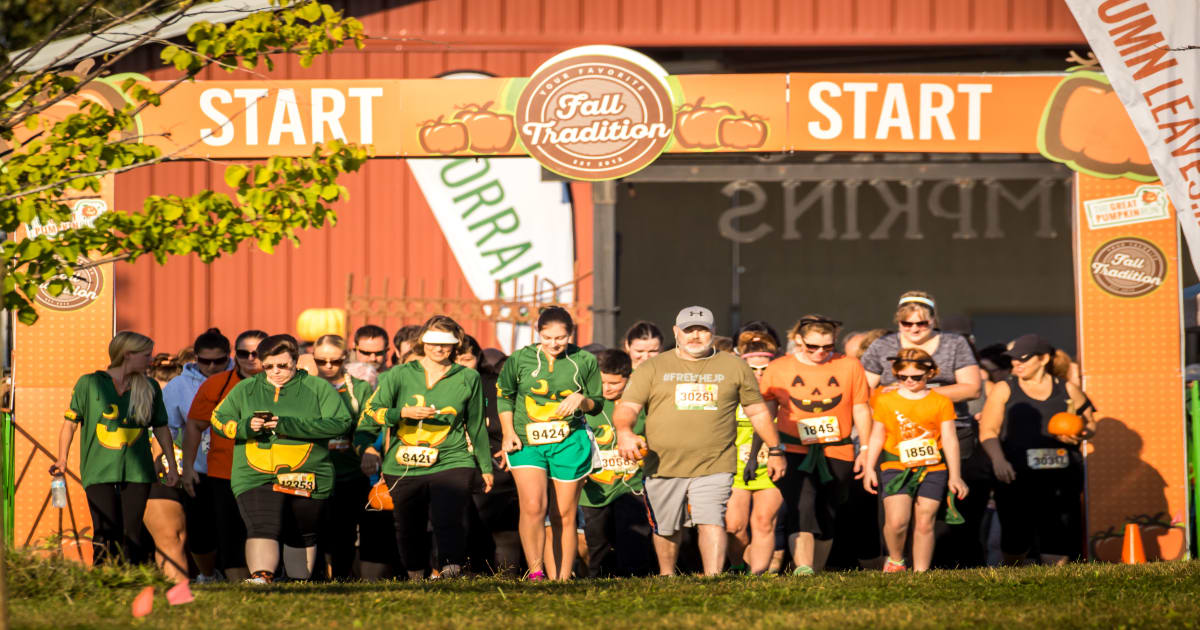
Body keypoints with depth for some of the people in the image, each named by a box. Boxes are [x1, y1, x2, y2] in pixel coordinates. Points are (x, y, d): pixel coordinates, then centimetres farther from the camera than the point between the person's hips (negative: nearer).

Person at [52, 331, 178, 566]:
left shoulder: (150, 388, 10)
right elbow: (71, 422, 5)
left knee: (132, 535, -3)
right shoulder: (89, 384, 2)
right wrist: (62, 460, -3)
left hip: (136, 472, 2)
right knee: (106, 535, -11)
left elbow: (161, 428, 18)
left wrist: (172, 465, 17)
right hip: (99, 471, -2)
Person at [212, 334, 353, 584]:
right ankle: (261, 577, -31)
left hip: (306, 479, 0)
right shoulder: (245, 390, 11)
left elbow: (339, 423, -10)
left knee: (302, 536, 11)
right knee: (263, 527, -22)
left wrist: (288, 425, -19)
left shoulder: (318, 388, 3)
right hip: (255, 477, 0)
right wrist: (245, 427, -10)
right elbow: (219, 419, 14)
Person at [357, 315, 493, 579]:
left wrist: (485, 467, 24)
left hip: (451, 462, -1)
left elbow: (477, 426, 20)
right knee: (409, 528, 9)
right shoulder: (400, 375, 6)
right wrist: (404, 413, -17)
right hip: (404, 467, 1)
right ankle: (415, 580, 27)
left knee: (448, 518, -25)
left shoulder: (468, 379, 10)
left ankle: (451, 569, -30)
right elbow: (371, 412, 0)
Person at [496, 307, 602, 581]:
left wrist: (581, 399, -10)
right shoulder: (520, 359, 2)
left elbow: (597, 404, 12)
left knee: (564, 516, 2)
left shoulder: (584, 361, 3)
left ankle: (561, 580, 9)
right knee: (533, 507, -19)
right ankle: (535, 572, -11)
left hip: (569, 443, 0)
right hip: (526, 443, 0)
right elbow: (504, 395, 16)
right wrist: (508, 432, 6)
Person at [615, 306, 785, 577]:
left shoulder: (735, 367, 10)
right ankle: (666, 577, 31)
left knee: (712, 521, -17)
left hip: (714, 465, -1)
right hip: (663, 464, 1)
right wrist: (624, 432, -21)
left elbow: (757, 411, 18)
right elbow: (628, 406, 0)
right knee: (666, 528, 11)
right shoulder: (653, 368, 7)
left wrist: (774, 450, 17)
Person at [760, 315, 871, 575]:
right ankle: (802, 569, -29)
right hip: (795, 453, -2)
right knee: (801, 510, -20)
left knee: (826, 517, 8)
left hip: (837, 455, 2)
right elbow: (765, 412, 11)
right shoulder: (778, 369, 3)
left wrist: (866, 450, 6)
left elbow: (861, 410, 9)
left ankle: (816, 572, 19)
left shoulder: (850, 367, 5)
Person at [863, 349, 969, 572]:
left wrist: (955, 476, 2)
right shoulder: (886, 401, 5)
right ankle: (895, 560, 11)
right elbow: (877, 437, 11)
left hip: (933, 469, 0)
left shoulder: (941, 402, 4)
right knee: (896, 521, -15)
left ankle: (920, 571, 9)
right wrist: (869, 469, 5)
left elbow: (950, 440, 5)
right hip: (896, 468, 0)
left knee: (924, 523, -1)